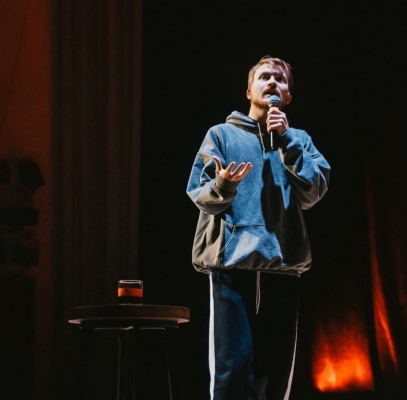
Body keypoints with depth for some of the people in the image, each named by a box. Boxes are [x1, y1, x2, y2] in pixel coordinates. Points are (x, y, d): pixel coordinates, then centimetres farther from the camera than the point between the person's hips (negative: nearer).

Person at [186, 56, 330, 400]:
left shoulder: (299, 140, 16)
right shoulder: (222, 134, 11)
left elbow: (312, 193, 0)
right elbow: (199, 195, 2)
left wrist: (286, 140, -5)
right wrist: (222, 185, -19)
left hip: (283, 263, 3)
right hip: (233, 261, -2)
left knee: (276, 370, 5)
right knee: (233, 366, -12)